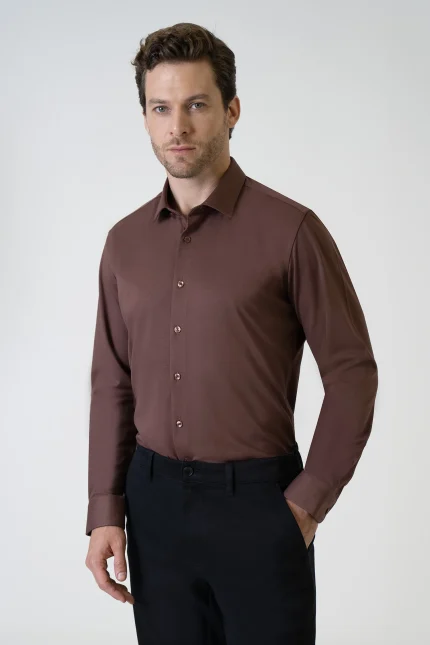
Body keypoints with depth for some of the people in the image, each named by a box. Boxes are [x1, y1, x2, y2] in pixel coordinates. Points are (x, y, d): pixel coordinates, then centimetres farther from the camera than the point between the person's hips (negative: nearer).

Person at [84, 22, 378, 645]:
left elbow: (351, 372, -6)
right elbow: (112, 382, 10)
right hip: (154, 501, 4)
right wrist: (105, 512, 5)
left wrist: (307, 503, -8)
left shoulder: (290, 230, -7)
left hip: (257, 500, -4)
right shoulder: (125, 241, 7)